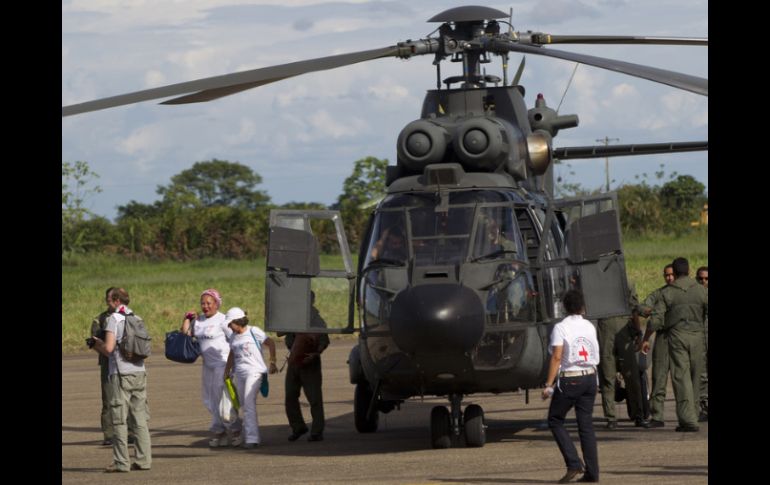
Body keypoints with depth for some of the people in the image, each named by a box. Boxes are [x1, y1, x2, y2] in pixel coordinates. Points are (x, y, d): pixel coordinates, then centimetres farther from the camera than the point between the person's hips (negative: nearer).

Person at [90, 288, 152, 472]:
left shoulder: (114, 319, -6)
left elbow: (109, 348, -16)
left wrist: (97, 344, 8)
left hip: (121, 374, -6)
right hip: (139, 372, 6)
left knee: (119, 420, -2)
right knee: (140, 419, 8)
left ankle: (121, 462, -4)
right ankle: (144, 459, 6)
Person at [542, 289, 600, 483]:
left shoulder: (561, 328, -9)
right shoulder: (589, 327, 7)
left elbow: (557, 357, -15)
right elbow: (595, 356, 9)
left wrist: (549, 384, -13)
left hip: (570, 380, -5)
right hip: (590, 377, 5)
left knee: (555, 420, 8)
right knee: (586, 425, 9)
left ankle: (573, 464, -5)